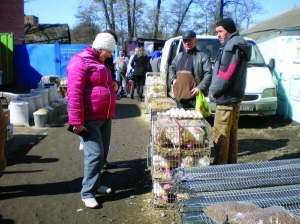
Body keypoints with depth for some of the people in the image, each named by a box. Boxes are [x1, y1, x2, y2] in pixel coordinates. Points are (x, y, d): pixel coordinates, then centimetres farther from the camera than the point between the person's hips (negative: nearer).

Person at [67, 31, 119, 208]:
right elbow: (74, 92, -19)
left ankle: (96, 184, 28)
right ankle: (87, 193, 3)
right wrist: (77, 120, -23)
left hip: (105, 117, 9)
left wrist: (113, 83, 9)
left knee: (103, 153, 13)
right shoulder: (80, 61, -13)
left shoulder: (100, 62, 18)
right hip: (89, 119, -9)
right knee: (95, 154, -10)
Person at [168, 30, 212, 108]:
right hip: (180, 96, 6)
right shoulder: (178, 56, 18)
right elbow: (171, 69, 30)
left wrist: (200, 88, -20)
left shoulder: (202, 56, -3)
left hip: (195, 97, -6)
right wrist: (173, 79, 10)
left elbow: (208, 74, -11)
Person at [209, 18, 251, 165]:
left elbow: (226, 74, -23)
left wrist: (214, 90, -9)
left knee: (220, 135, -5)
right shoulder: (237, 45, 17)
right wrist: (215, 90, 11)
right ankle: (231, 163, 27)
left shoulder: (232, 46, -15)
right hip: (234, 97, 11)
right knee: (231, 134, 17)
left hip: (226, 98, -11)